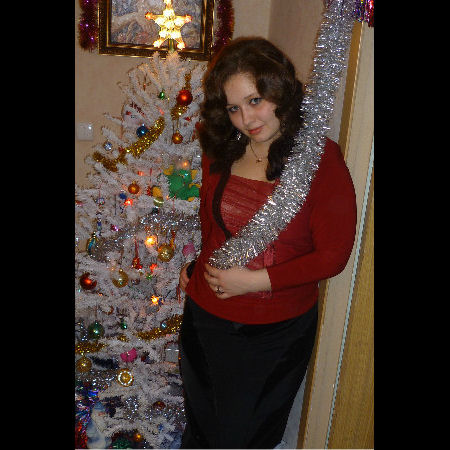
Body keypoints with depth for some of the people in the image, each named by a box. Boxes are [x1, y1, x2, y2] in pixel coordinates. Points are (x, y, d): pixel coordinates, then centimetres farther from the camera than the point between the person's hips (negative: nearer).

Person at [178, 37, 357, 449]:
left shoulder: (321, 159, -16)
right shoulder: (219, 154, -1)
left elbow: (333, 255, -16)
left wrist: (256, 280, -20)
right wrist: (195, 268, 5)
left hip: (276, 333, -3)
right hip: (206, 318, 4)